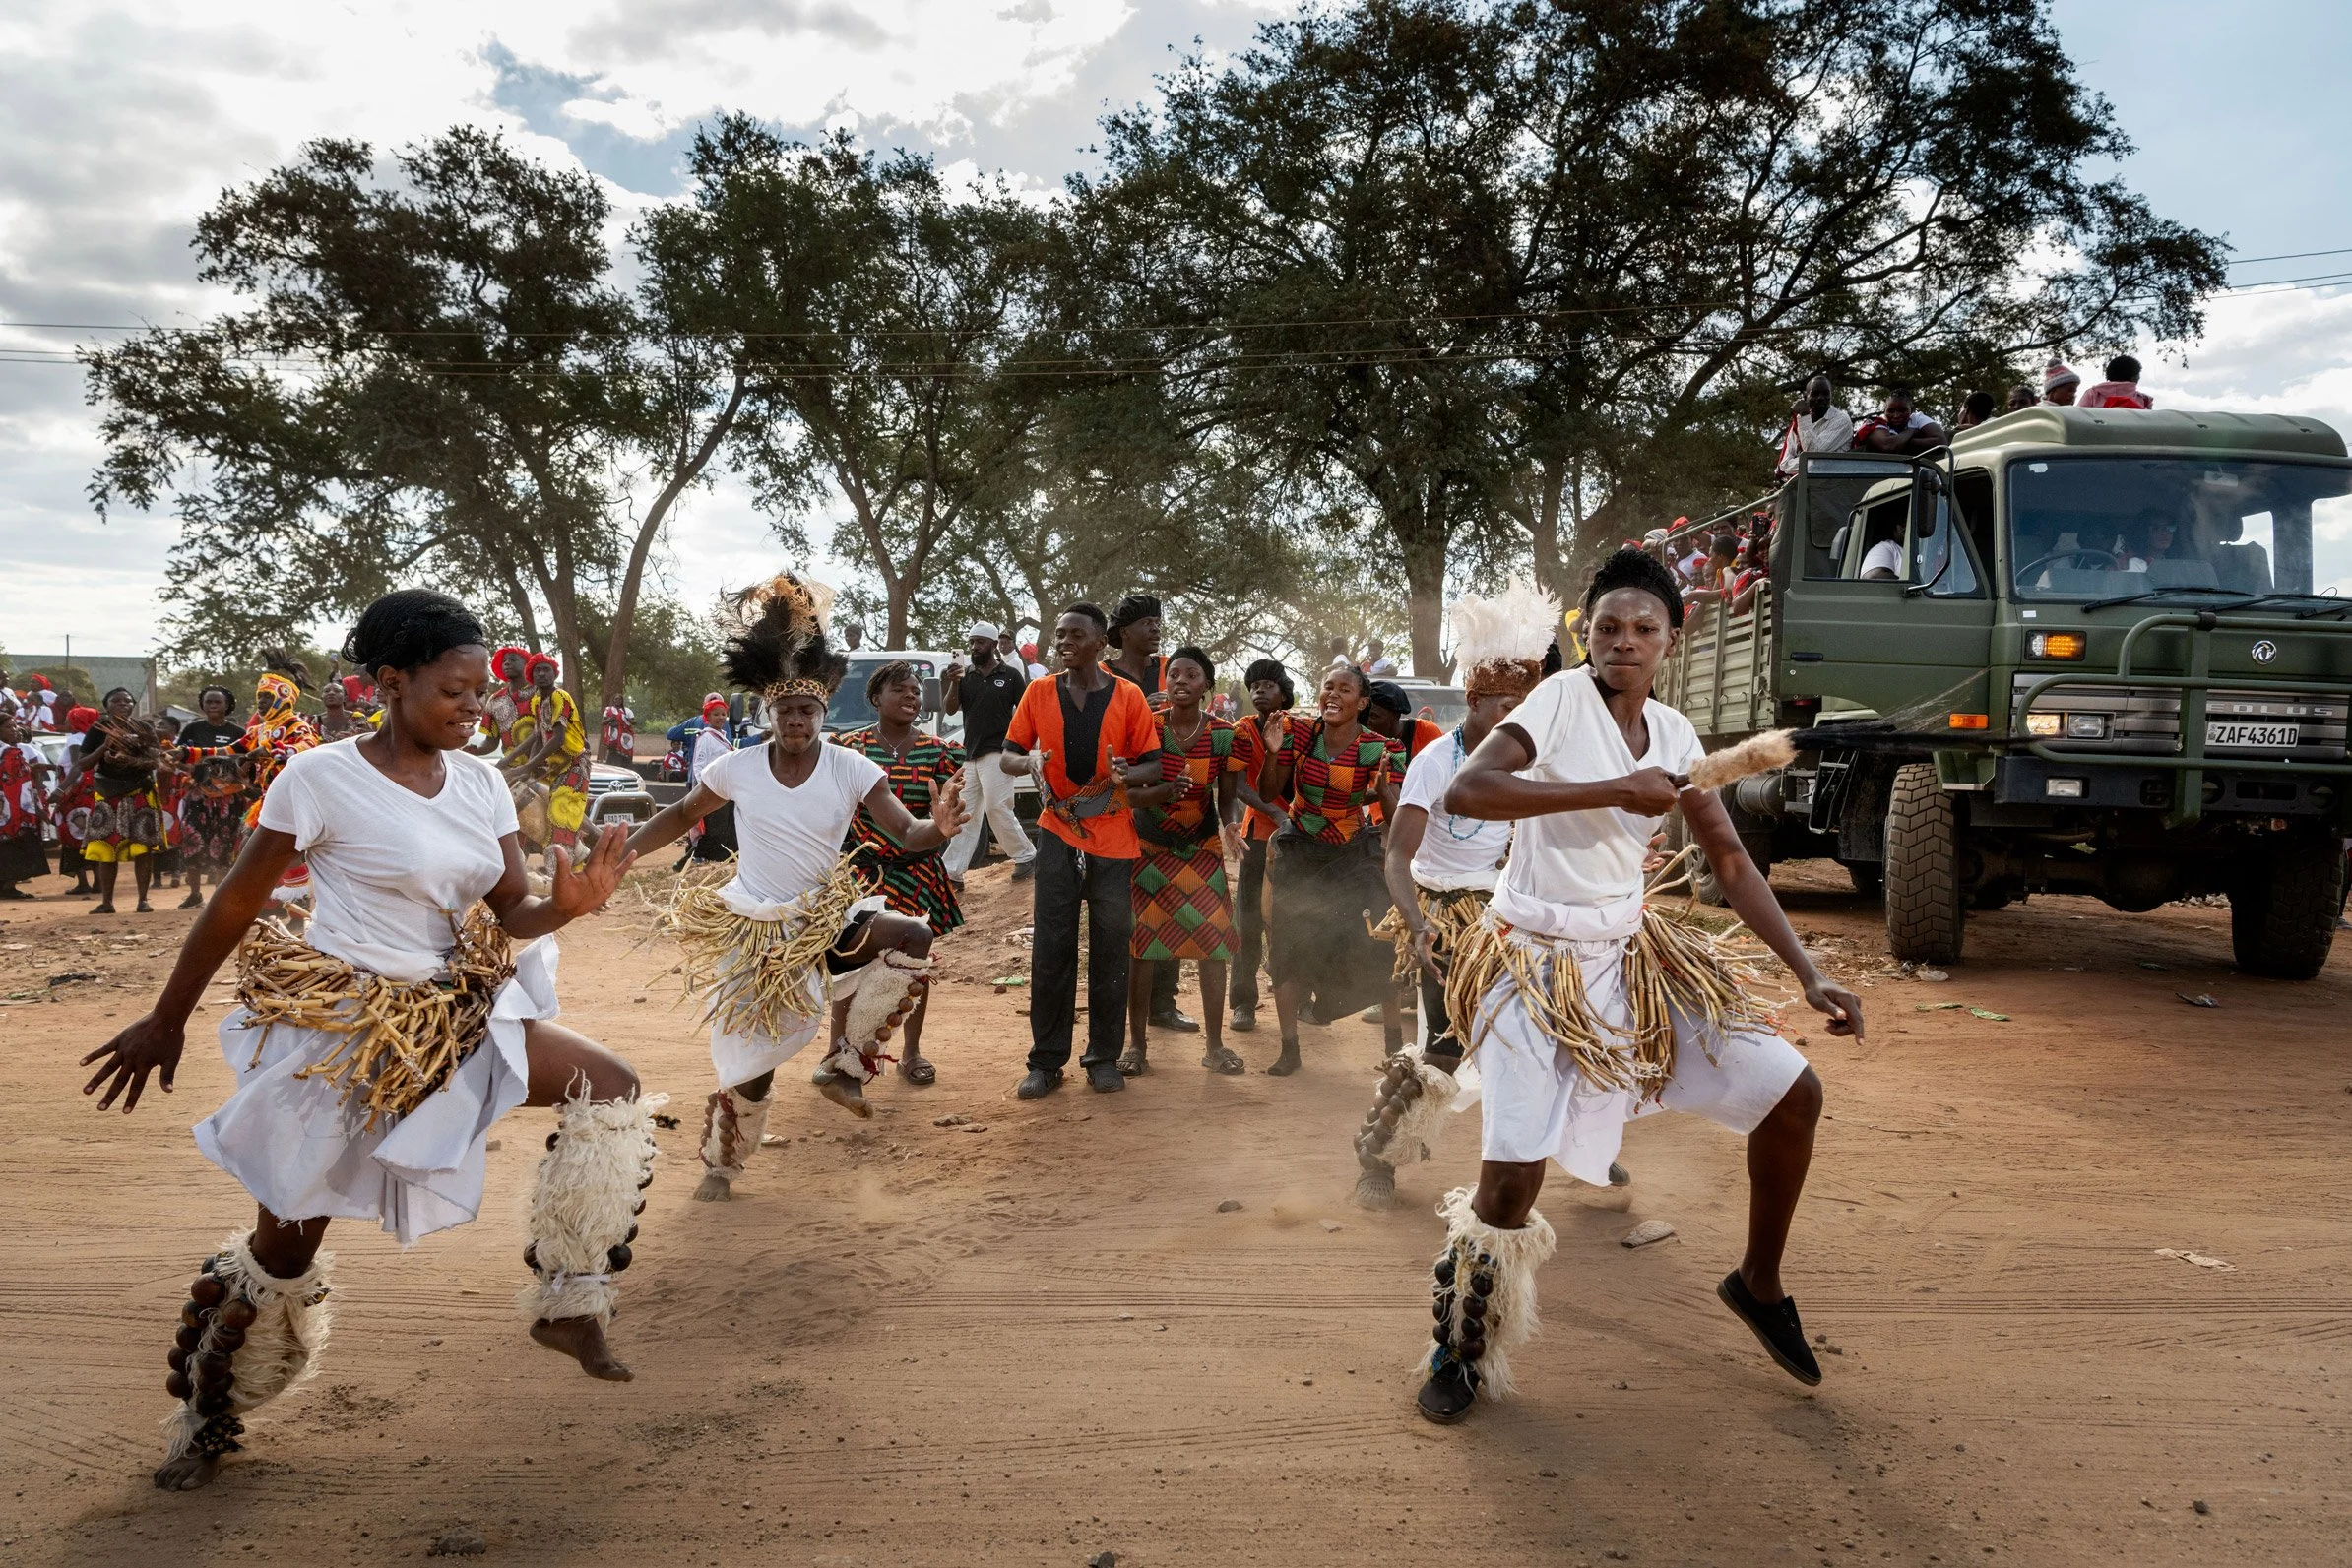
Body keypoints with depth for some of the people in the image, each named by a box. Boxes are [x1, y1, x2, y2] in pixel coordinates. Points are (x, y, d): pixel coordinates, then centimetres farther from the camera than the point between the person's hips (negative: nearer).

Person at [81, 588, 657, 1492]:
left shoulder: (479, 781, 0)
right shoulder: (320, 778, -15)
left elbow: (507, 916, -1)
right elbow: (235, 906, -7)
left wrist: (567, 905, -23)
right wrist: (165, 1023, 1)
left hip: (456, 1016, 5)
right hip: (342, 1033, -5)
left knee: (612, 1092, -11)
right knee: (286, 1247, 7)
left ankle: (566, 1304, 2)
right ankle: (207, 1416, 35)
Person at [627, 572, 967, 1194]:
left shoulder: (851, 769, -11)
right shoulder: (738, 768, -9)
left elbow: (906, 833, -19)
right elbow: (680, 815, 7)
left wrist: (938, 827, -42)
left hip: (826, 917, 1)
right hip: (752, 926, -1)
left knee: (914, 938, -26)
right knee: (750, 1061, 1)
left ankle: (843, 1063, -11)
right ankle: (721, 1163, 32)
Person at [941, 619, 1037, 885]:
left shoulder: (1011, 675, -1)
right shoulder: (965, 677, 10)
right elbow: (949, 709, 2)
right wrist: (954, 683, -14)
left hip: (997, 753, -5)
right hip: (969, 754, 5)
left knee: (997, 808, -9)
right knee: (965, 814, 5)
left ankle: (1027, 856, 8)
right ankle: (952, 873, 5)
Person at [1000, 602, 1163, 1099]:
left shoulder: (1129, 696, -1)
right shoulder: (1039, 692, 3)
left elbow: (1154, 764, 1)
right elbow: (1007, 755, 6)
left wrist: (1128, 774, -22)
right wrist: (1028, 762, -17)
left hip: (1114, 836, -1)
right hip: (1058, 833, 1)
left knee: (1110, 949, 5)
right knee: (1050, 948, 0)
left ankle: (1103, 1058, 16)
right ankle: (1046, 1061, 9)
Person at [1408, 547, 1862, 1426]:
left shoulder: (1674, 735, 3)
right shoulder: (1562, 700, -14)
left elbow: (1731, 865, 8)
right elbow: (1464, 792, -29)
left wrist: (1808, 975, -1)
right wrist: (1613, 790, -30)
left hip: (1631, 955, 6)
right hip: (1535, 964, -6)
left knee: (1795, 1094, 3)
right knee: (1510, 1180, -14)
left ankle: (1759, 1283, 27)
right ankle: (1461, 1349, 14)